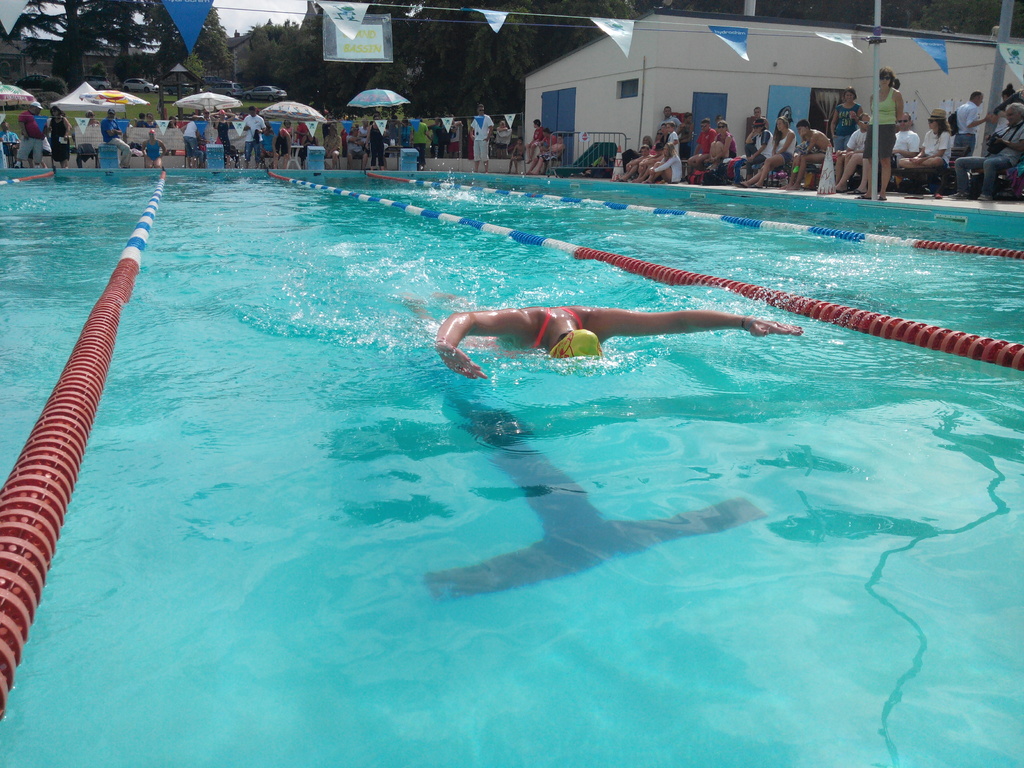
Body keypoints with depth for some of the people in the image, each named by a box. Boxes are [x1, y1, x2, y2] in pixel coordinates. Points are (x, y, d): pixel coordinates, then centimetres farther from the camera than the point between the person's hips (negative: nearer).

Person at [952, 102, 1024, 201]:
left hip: (1007, 158, -9)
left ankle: (986, 193, -36)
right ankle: (963, 191, -12)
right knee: (960, 162, 0)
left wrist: (1004, 142, -7)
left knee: (989, 163, -44)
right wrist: (991, 140, 7)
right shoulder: (1007, 128, 29)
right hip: (991, 156, 9)